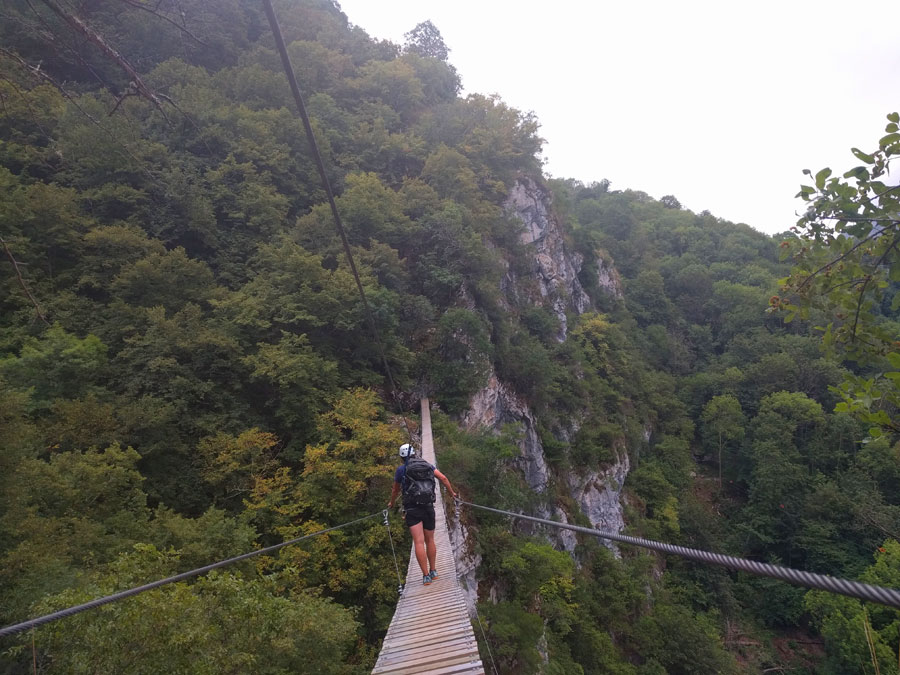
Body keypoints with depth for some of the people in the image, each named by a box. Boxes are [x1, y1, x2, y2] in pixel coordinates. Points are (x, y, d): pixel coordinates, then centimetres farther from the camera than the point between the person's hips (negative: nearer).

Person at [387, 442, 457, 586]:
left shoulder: (401, 470, 2)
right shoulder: (427, 465, 8)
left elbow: (396, 490, 15)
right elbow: (443, 478, 2)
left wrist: (391, 503, 33)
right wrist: (452, 493, 15)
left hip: (412, 510, -3)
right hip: (428, 508, 3)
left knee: (419, 542, -4)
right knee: (430, 541, 16)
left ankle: (426, 576, -8)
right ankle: (433, 571, 24)